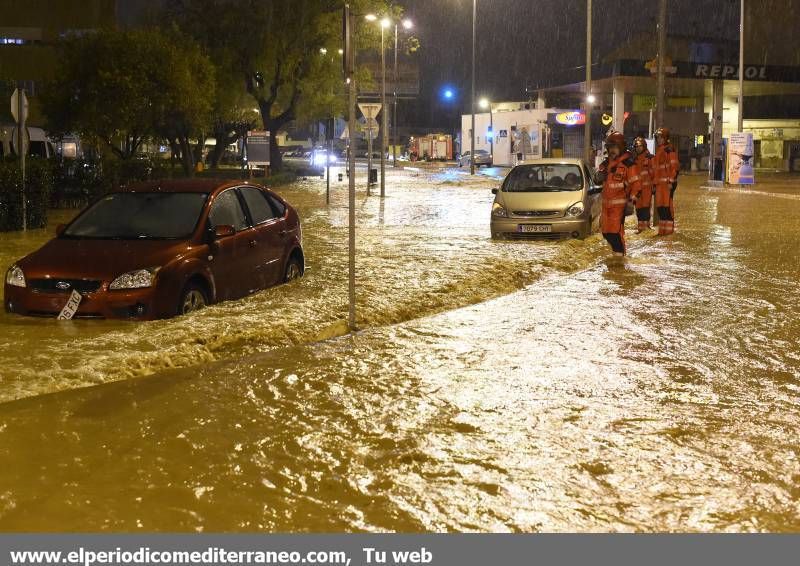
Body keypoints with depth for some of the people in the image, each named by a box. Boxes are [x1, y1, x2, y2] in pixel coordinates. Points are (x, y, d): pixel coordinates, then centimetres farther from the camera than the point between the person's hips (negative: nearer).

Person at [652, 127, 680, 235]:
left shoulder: (670, 149, -7)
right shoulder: (658, 150, 21)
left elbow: (674, 166, -14)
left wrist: (672, 181, -19)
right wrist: (655, 183, 24)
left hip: (667, 182, -9)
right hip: (659, 183, 9)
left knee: (667, 205, -10)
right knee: (660, 206, 9)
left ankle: (669, 229, -7)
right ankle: (662, 230, 15)